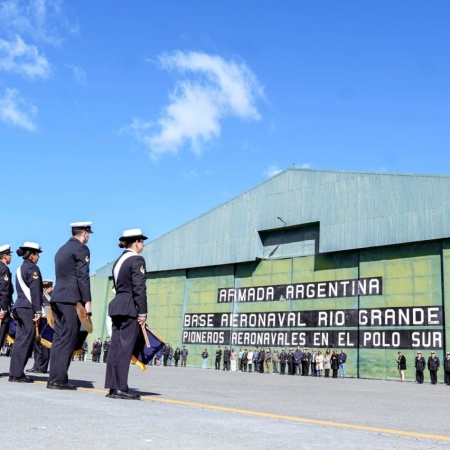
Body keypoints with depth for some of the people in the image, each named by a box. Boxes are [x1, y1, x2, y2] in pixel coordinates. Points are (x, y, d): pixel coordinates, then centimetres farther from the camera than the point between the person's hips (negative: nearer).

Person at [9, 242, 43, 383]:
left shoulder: (20, 269, 20)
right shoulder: (32, 268, -7)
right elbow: (35, 291, -14)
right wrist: (38, 311, -16)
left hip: (18, 307, 9)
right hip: (28, 308, -9)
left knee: (20, 340, 9)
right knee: (26, 341, -8)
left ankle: (14, 373, 9)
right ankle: (18, 374, -9)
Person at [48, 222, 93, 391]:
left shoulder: (62, 249, 21)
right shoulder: (81, 249, -5)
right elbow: (83, 276, -13)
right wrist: (87, 301, -15)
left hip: (57, 298, 9)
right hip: (72, 299, -8)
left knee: (59, 338, 8)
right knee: (68, 339, -7)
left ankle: (54, 378, 8)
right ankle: (59, 379, -8)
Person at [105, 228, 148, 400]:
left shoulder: (119, 261, 18)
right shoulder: (137, 260, -8)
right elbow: (139, 288, -14)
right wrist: (142, 312, -13)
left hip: (117, 306, 8)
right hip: (130, 308, -8)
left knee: (116, 347, 6)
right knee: (125, 348, -7)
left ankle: (113, 387, 9)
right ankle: (121, 388, -6)